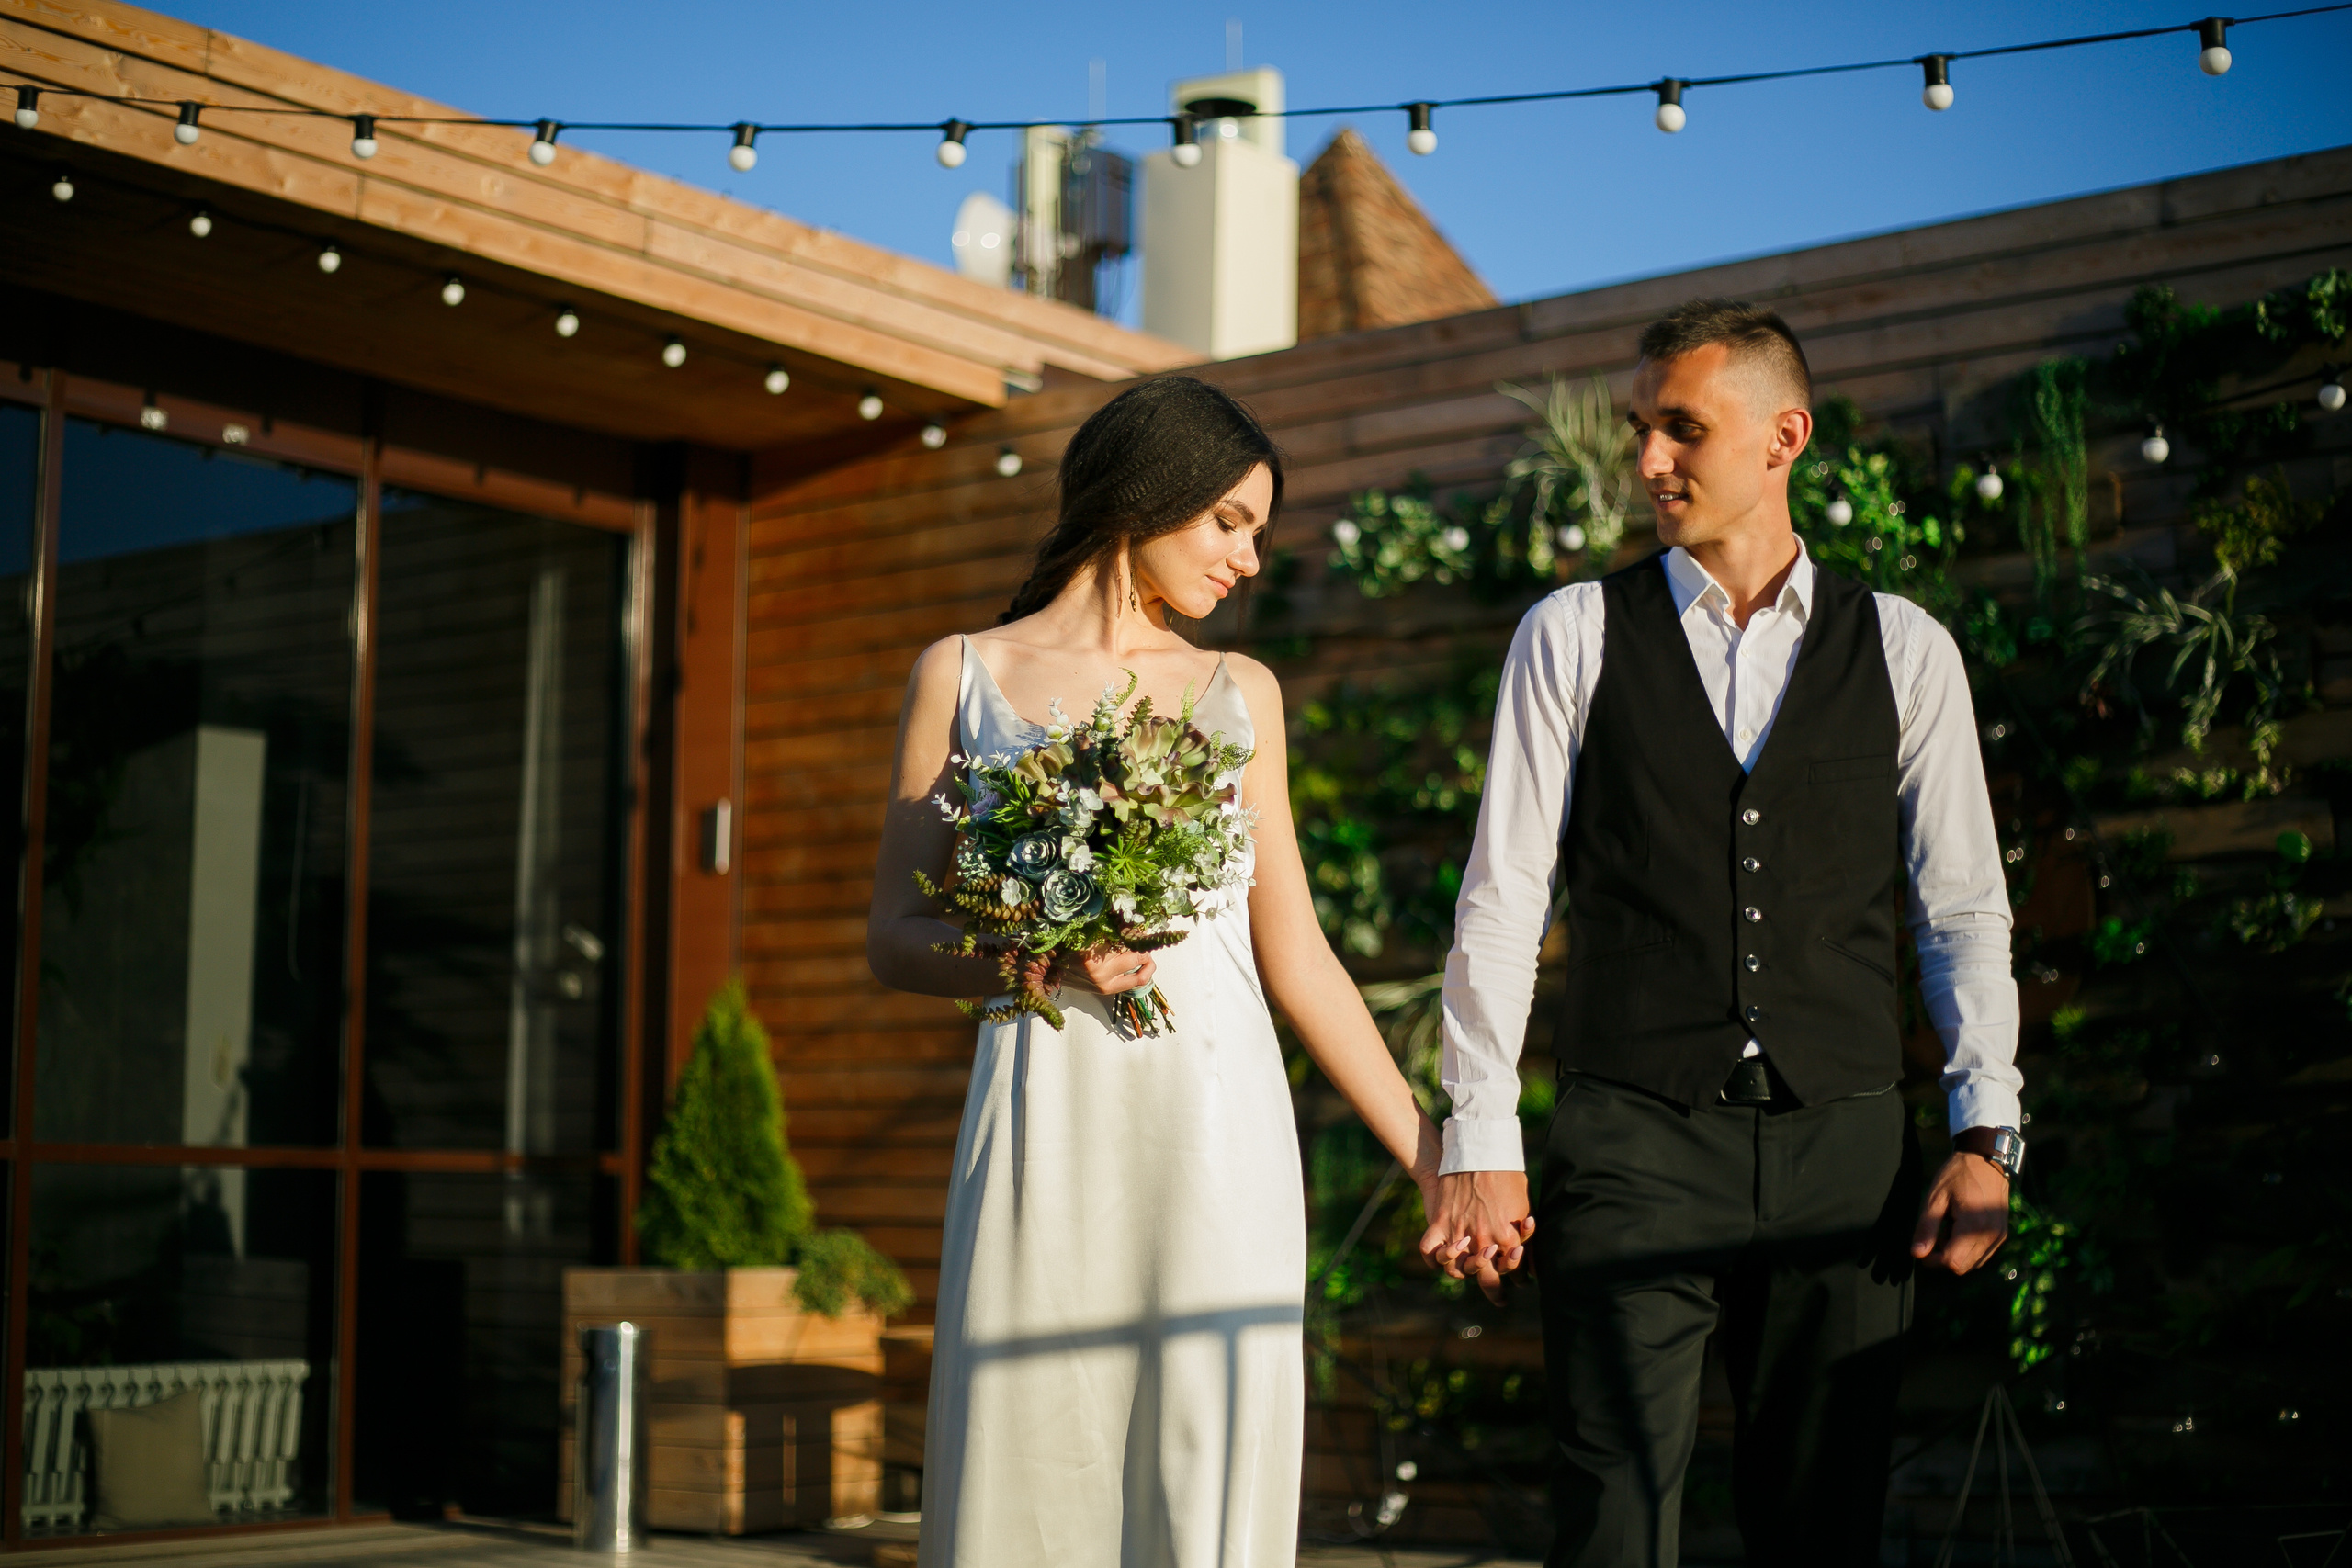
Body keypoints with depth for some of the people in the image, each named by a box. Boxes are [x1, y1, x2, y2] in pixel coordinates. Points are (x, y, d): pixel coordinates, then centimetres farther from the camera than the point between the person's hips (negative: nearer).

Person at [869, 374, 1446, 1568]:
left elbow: (1293, 952, 15)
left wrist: (1425, 1156, 11)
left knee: (1209, 1470, -2)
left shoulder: (1239, 693, 15)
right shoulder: (963, 675, 9)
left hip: (1215, 1122, 2)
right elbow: (894, 941, 6)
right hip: (1045, 1118, -1)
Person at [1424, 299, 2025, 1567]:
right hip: (1632, 1142, -1)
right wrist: (1479, 1141, -4)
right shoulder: (1574, 634, 5)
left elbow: (1964, 909, 9)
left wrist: (1985, 1133, -1)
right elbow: (1502, 897, 2)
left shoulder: (1905, 650, 8)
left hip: (1843, 1150, 2)